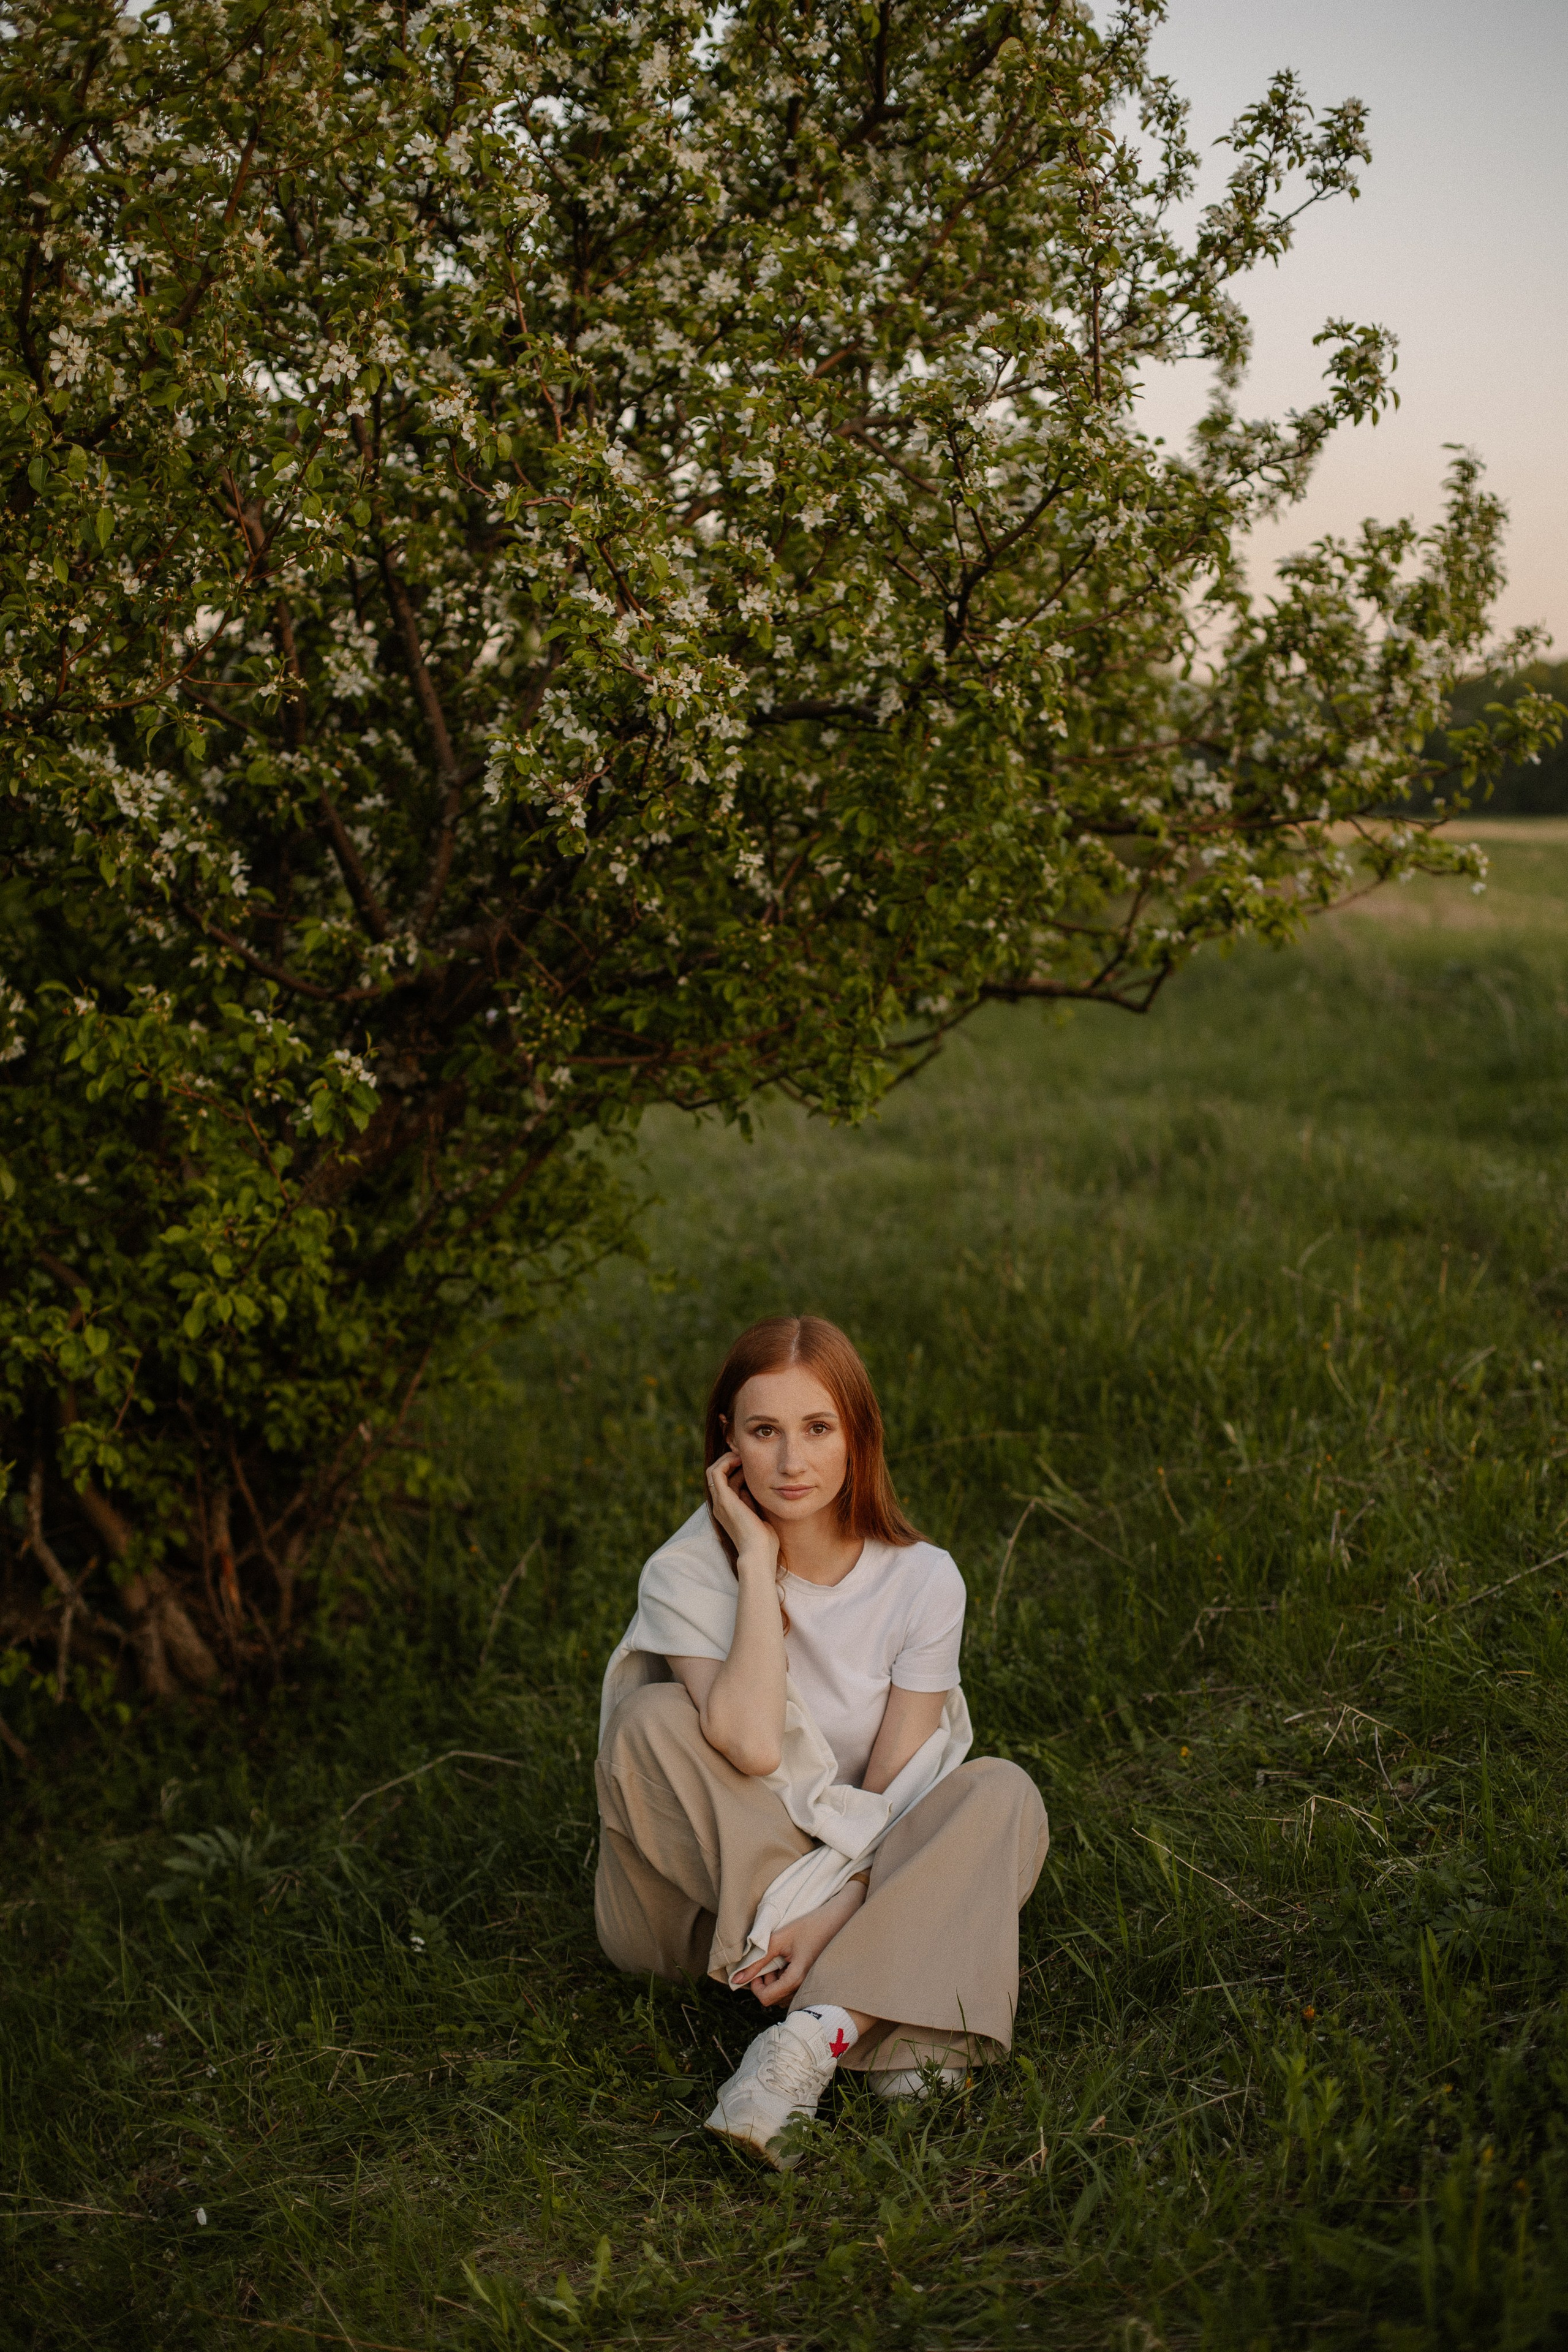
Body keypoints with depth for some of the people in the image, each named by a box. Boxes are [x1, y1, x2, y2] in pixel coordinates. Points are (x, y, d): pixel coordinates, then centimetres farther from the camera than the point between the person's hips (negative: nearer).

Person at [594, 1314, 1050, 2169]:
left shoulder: (922, 1580, -9)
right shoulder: (688, 1572, -15)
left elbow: (891, 1792, -11)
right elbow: (751, 1746, -32)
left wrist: (831, 1914, -28)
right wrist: (759, 1563, -26)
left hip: (863, 1874, 1)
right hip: (714, 1892, -1)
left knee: (1000, 1792, -23)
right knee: (654, 1721, -28)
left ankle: (814, 2036, -37)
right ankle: (887, 2029, -28)